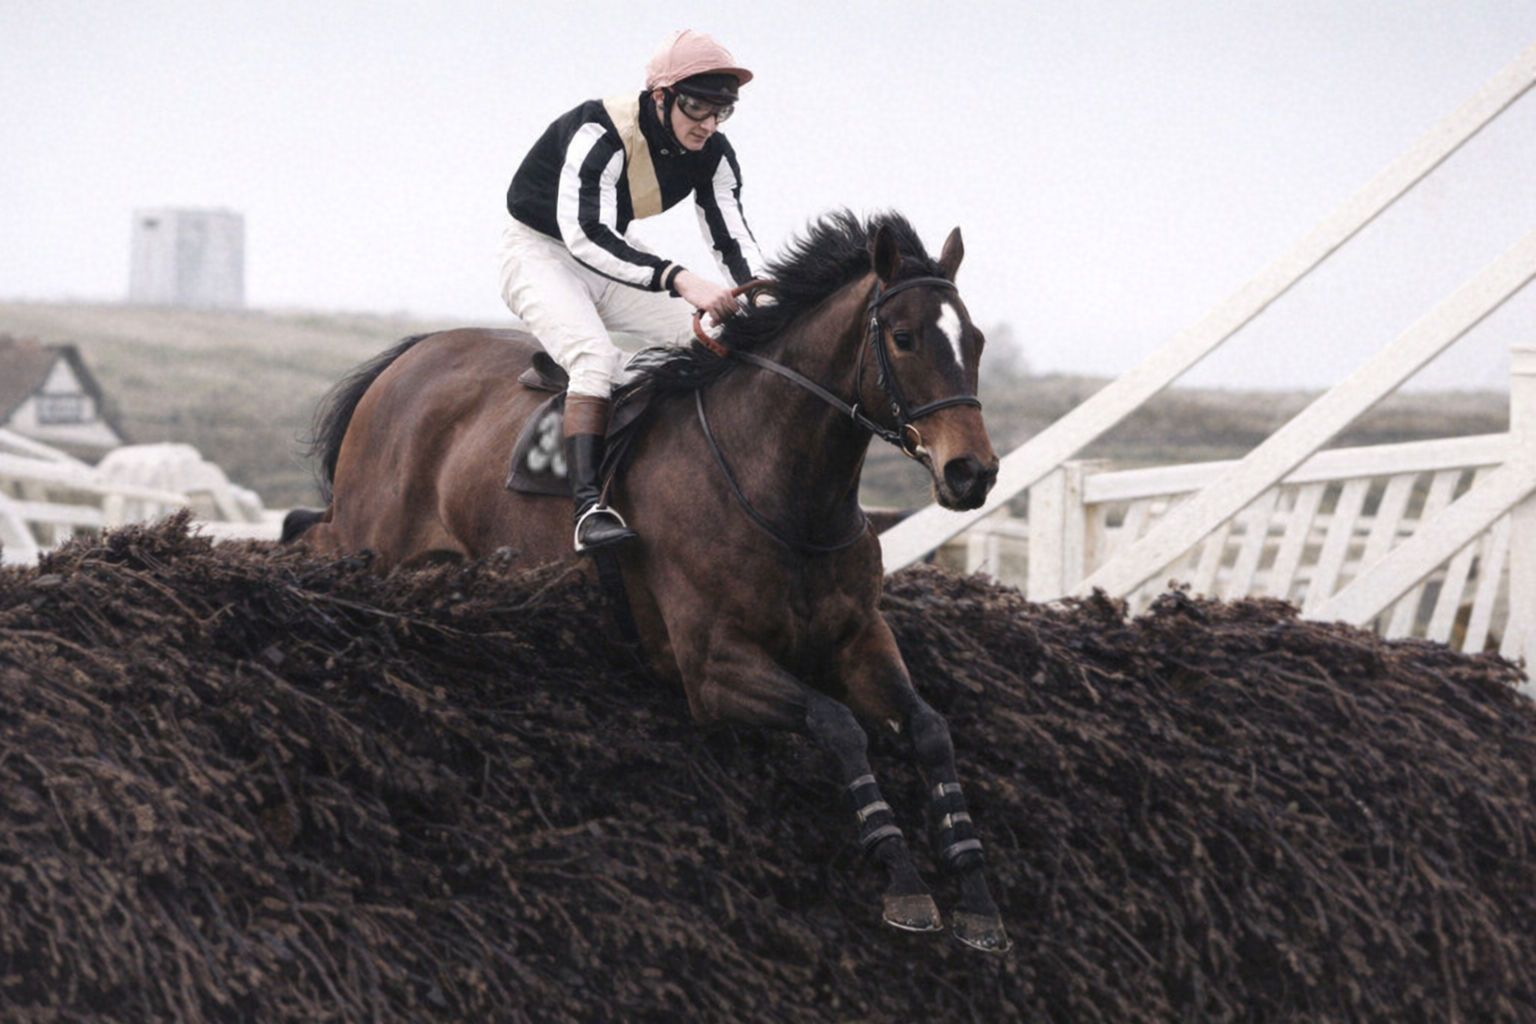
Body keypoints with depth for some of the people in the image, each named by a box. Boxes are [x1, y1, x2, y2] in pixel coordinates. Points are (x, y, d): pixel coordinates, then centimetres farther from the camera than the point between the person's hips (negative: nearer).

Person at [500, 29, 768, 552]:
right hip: (541, 254, -7)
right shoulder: (599, 134, -33)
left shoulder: (711, 153, -11)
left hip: (618, 254, 7)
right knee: (597, 357, -33)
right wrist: (680, 280, -56)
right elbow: (583, 235, -45)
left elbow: (732, 236, -8)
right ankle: (589, 507, -38)